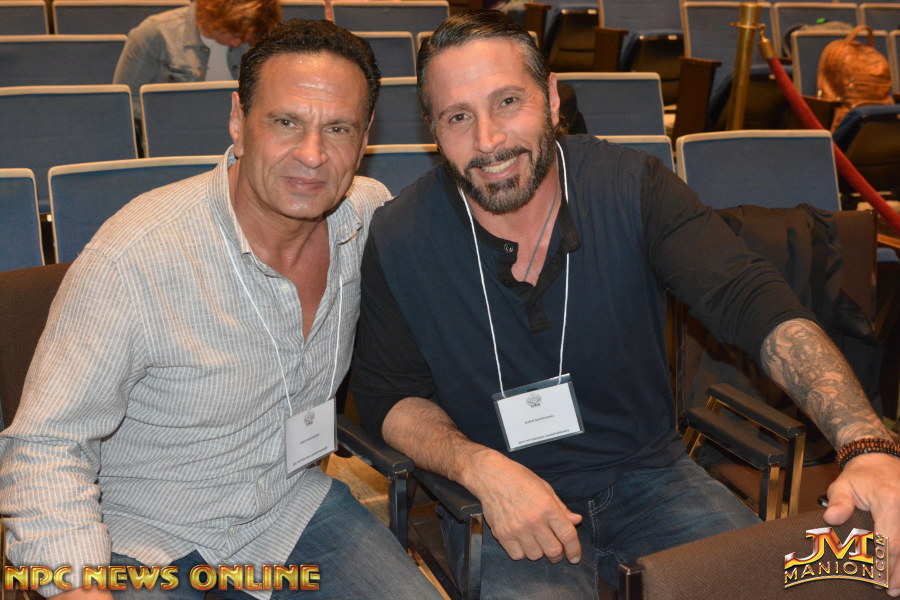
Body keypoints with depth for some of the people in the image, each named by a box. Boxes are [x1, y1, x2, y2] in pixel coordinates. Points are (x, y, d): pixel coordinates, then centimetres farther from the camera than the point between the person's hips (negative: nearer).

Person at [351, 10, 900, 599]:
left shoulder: (631, 187, -11)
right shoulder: (399, 240, -10)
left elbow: (754, 301, -20)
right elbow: (387, 393, -1)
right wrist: (482, 468, -21)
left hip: (647, 475, 2)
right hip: (502, 499, -1)